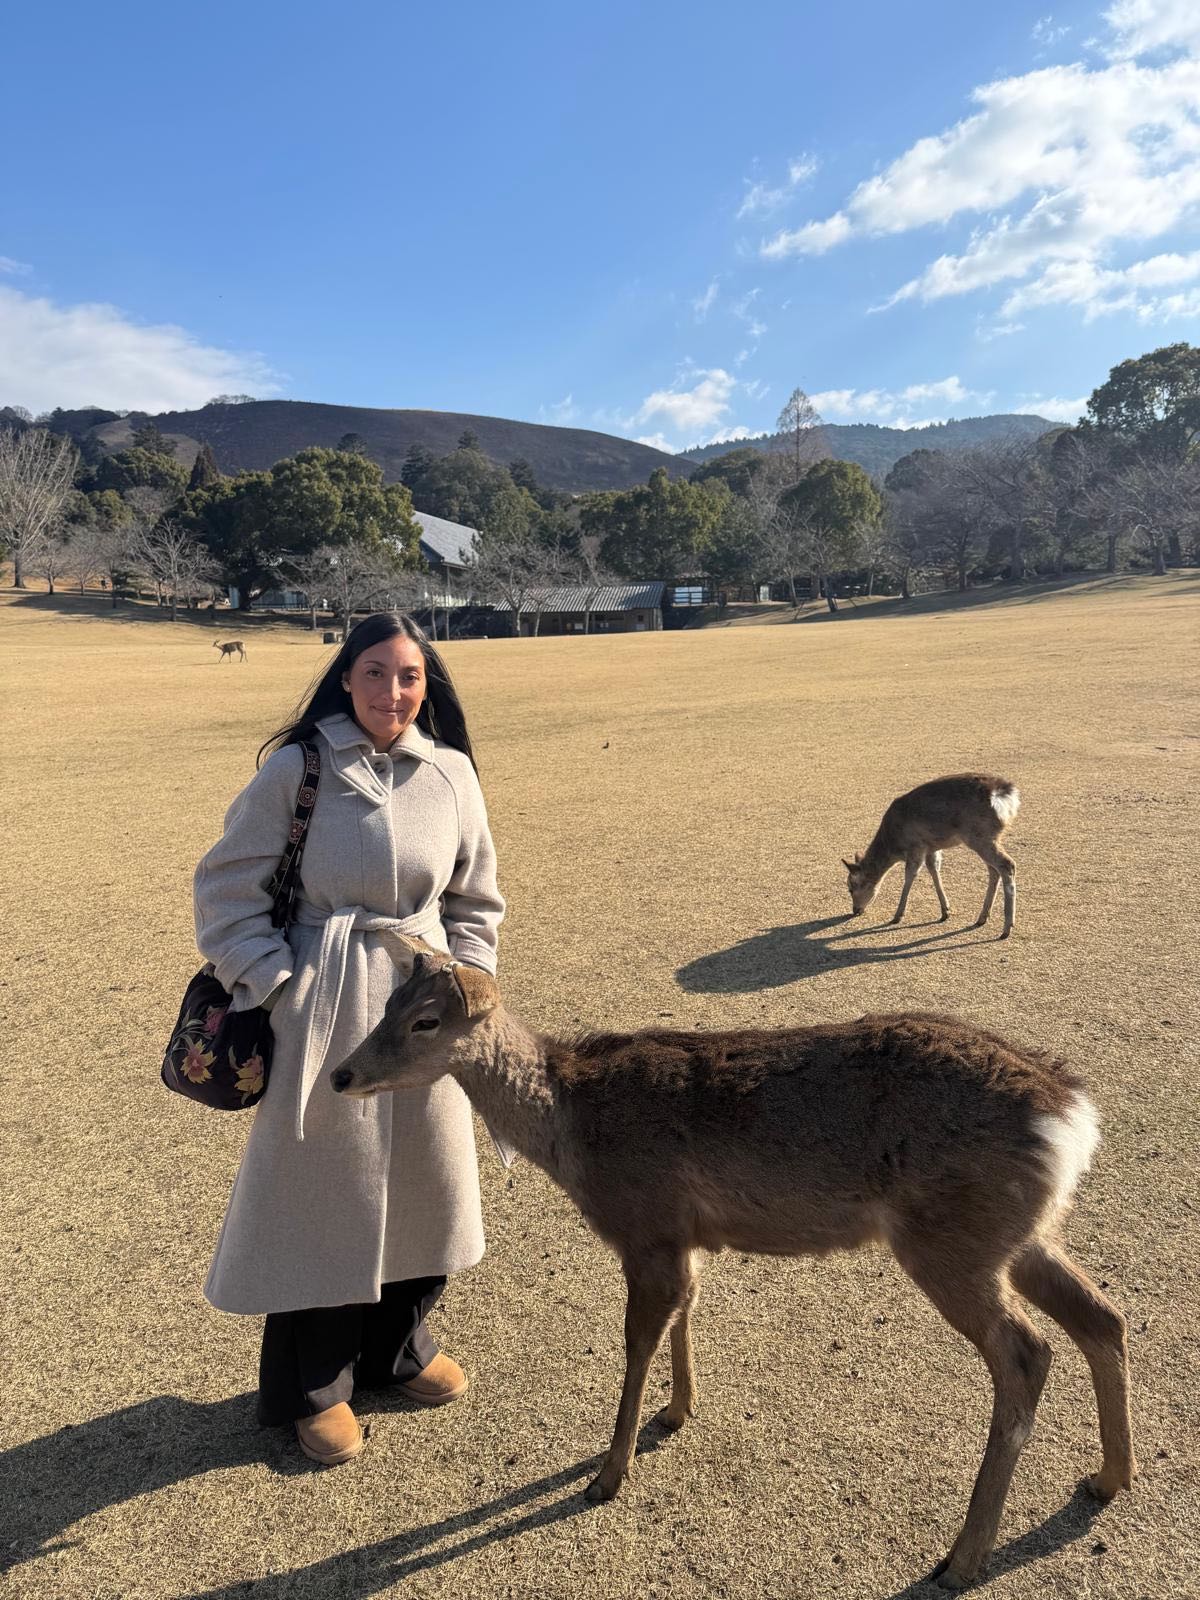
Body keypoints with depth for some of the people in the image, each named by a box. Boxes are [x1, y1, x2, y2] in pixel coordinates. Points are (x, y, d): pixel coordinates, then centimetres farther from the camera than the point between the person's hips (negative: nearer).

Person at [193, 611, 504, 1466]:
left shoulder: (451, 773, 1)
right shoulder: (296, 768, -9)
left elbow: (476, 900, 11)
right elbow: (227, 888, -4)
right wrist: (275, 983, -10)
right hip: (323, 1008, -4)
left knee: (426, 1182, 15)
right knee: (320, 1189, 9)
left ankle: (400, 1346, 42)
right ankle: (312, 1388, 32)